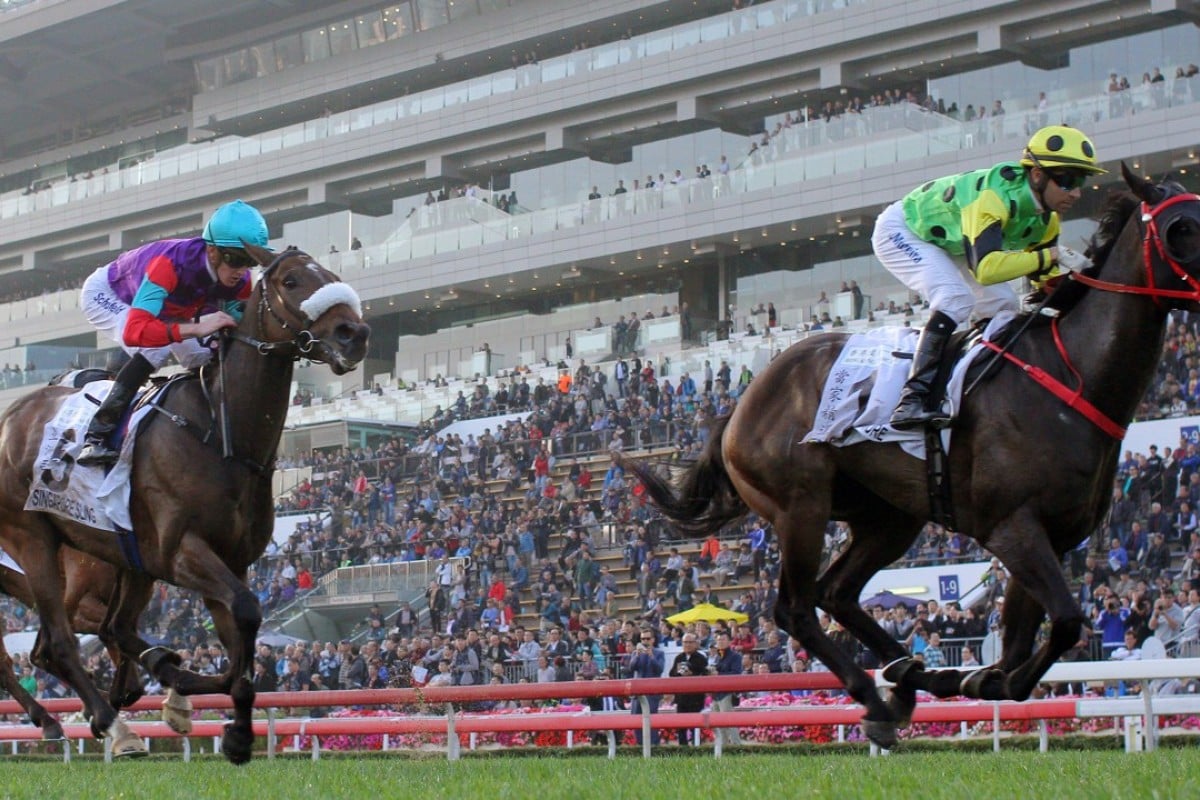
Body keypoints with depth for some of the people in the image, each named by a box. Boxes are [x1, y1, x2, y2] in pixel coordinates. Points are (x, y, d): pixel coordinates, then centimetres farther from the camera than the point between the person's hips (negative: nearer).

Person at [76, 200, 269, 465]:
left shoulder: (240, 282, -26)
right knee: (155, 350, -31)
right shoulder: (172, 263, -46)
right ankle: (95, 438, -30)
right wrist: (197, 327, -64)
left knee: (206, 360, -4)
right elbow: (134, 331, -56)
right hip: (106, 294, -7)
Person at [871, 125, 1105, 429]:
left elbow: (1041, 274, 2)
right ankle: (914, 401, -33)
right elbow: (985, 268, -50)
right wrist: (1053, 255, -45)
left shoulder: (1045, 218, -10)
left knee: (1003, 305, 4)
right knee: (955, 299, -29)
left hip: (947, 242, 10)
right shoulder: (996, 194, -39)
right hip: (900, 231, -10)